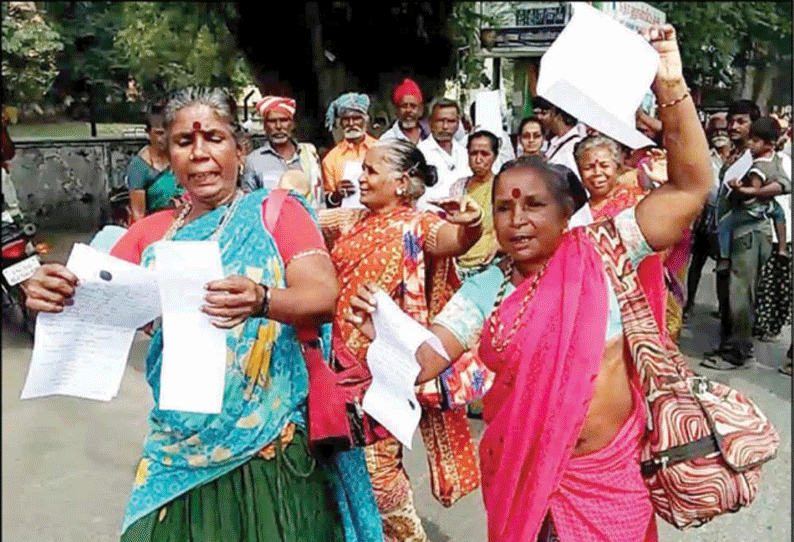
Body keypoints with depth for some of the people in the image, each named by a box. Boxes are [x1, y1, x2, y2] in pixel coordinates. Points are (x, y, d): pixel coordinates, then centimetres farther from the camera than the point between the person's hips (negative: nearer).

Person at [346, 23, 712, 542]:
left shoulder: (600, 253, -9)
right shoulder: (482, 290, -6)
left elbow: (691, 188, -13)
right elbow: (425, 362, -13)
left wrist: (671, 89, -22)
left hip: (610, 473, 0)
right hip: (524, 471, 1)